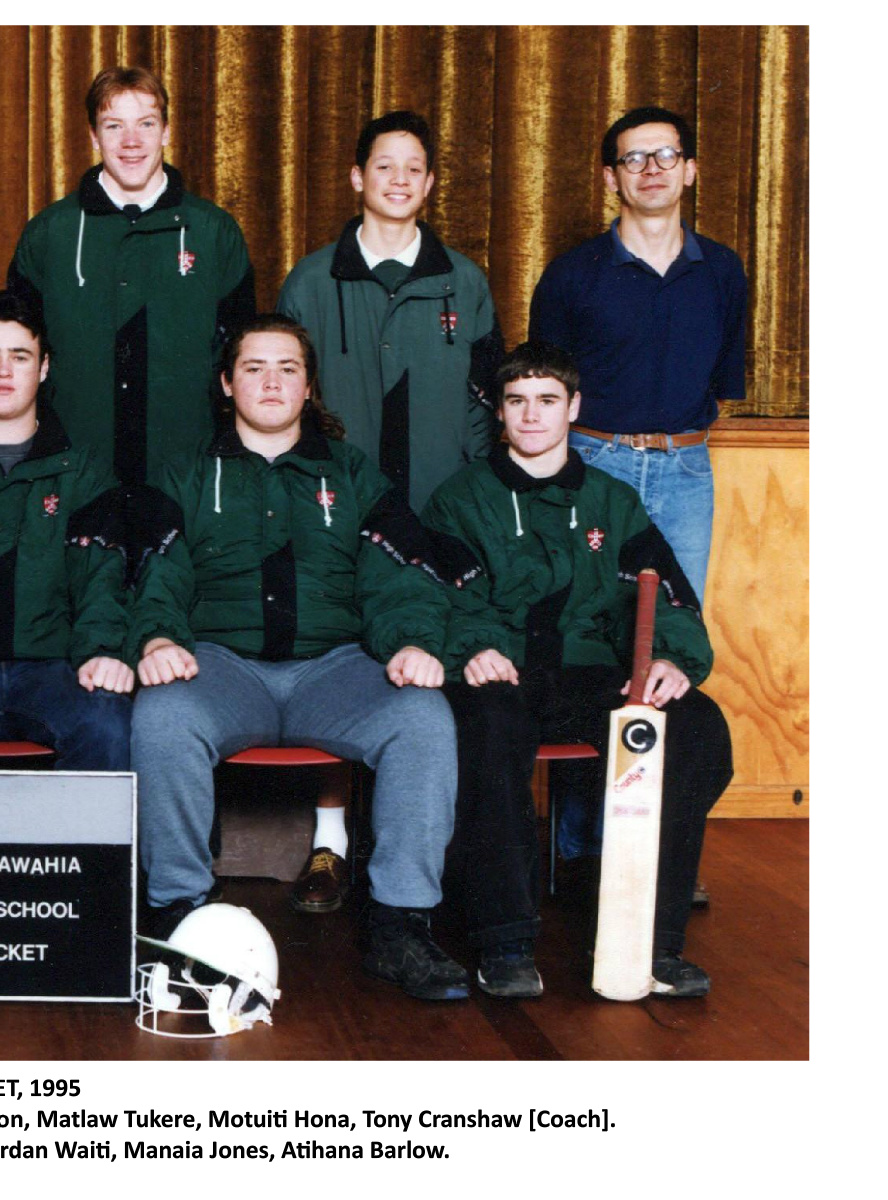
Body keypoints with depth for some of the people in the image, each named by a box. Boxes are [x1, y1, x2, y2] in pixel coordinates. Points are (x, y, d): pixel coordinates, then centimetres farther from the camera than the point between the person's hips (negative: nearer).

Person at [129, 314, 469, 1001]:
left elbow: (396, 578, 8)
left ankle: (400, 926, -25)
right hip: (222, 661, -1)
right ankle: (180, 915, -22)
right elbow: (159, 579, 6)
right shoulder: (189, 479, 20)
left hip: (334, 662, 1)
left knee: (425, 719, -30)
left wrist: (412, 642, -14)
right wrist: (156, 638, -18)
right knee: (161, 717, -35)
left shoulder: (353, 476, 21)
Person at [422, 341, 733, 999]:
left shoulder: (614, 503, 22)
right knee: (491, 724, -39)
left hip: (593, 677, 3)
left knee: (697, 724, -27)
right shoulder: (462, 499, 16)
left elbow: (665, 596, 9)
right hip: (504, 677, -2)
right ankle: (506, 944, -33)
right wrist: (472, 649, -23)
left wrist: (673, 658, -14)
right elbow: (445, 597, 0)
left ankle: (654, 937, -22)